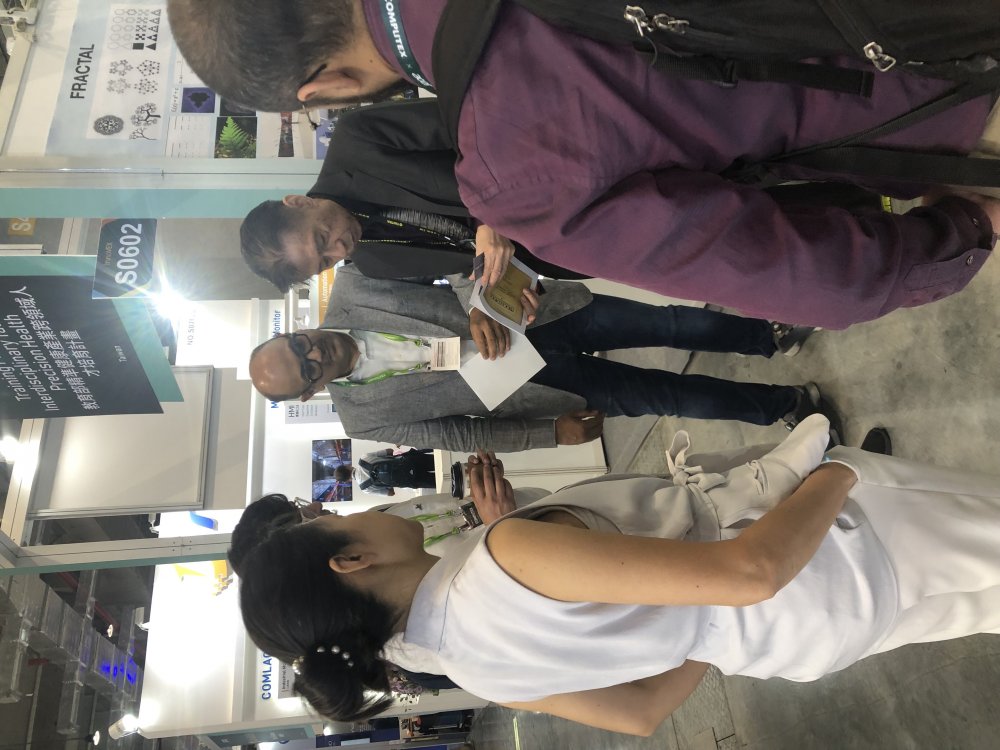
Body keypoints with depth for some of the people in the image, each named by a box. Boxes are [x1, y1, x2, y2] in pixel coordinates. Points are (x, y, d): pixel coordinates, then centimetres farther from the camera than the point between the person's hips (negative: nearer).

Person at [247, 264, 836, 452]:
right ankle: (783, 405, 21)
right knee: (668, 397, -1)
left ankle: (769, 335, 25)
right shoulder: (365, 418, -12)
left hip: (530, 313, 2)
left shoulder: (350, 289, -11)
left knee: (672, 325, -2)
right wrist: (553, 435, -11)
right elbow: (462, 436, -7)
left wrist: (478, 307, -34)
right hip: (531, 382, -1)